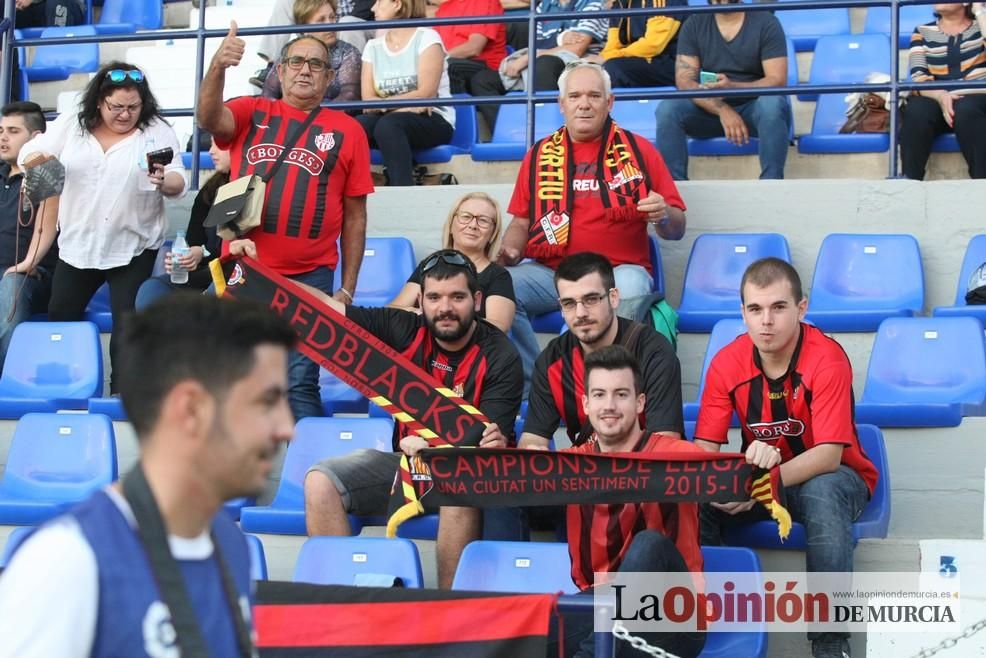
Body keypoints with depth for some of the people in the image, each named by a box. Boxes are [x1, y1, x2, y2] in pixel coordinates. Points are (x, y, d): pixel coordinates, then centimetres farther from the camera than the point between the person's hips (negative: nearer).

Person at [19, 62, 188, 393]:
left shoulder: (157, 132, -5)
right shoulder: (70, 126, 1)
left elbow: (179, 184, -9)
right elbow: (28, 154, 2)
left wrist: (164, 182, -34)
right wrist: (37, 156, -22)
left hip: (133, 249, -3)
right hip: (77, 245, 3)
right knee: (59, 321, 13)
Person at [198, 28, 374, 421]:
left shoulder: (346, 131, 6)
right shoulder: (251, 113, 10)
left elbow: (355, 217, 7)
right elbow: (208, 118, -12)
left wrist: (347, 289, 3)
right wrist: (218, 67, -30)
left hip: (309, 277, -1)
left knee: (299, 385, -2)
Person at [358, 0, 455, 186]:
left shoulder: (427, 38, -1)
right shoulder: (373, 47, 14)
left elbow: (425, 95, -12)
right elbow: (368, 101, 1)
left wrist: (382, 103, -9)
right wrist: (406, 102, -16)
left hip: (433, 121, -4)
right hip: (388, 118, 4)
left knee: (388, 125, -36)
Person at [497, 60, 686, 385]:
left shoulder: (639, 151, 11)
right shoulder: (540, 155, 16)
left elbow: (676, 230, 11)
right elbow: (521, 223, 21)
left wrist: (662, 215, -12)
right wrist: (508, 251, -1)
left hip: (619, 270, -2)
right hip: (548, 271, 2)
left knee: (632, 289, -37)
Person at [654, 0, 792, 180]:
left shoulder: (766, 23, -7)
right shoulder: (694, 25, 1)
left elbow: (778, 81, -15)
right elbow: (684, 81, -8)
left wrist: (733, 87, -34)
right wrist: (722, 110, -25)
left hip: (755, 108, -2)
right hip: (711, 109, 3)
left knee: (772, 103, -36)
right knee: (667, 109, -26)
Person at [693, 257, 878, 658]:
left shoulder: (827, 359, -22)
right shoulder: (727, 363, -9)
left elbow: (828, 455, -28)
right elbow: (704, 449, -11)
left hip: (826, 478, -4)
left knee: (823, 494, -39)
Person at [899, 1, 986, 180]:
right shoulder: (922, 32, 15)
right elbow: (918, 78, 0)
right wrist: (940, 95, -22)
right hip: (935, 99, 1)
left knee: (966, 110, -37)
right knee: (917, 111, -34)